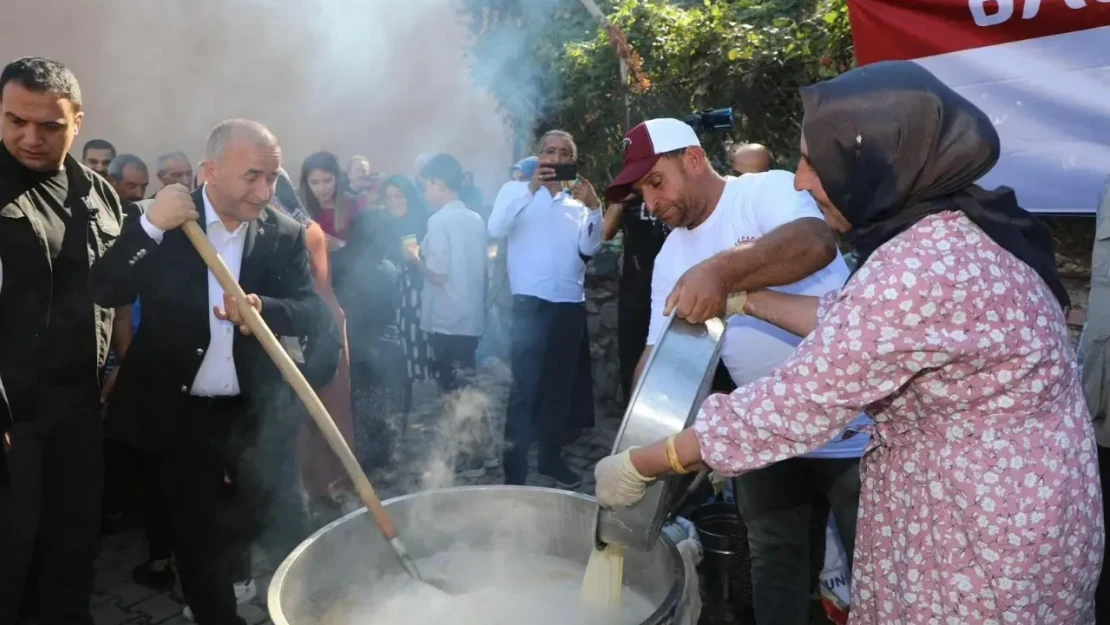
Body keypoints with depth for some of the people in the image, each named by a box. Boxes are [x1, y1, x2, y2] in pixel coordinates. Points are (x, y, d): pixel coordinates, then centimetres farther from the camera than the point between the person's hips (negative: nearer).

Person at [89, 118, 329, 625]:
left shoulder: (285, 233, -5)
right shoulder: (161, 222, -8)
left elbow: (312, 312, -9)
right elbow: (105, 293, -13)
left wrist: (263, 310, -30)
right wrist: (150, 225, -27)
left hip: (252, 416, 1)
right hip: (177, 413, -1)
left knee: (254, 531, 15)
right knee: (194, 538, 11)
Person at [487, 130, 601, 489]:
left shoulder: (578, 202, 13)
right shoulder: (516, 190, 5)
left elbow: (589, 248, -1)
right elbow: (495, 230, -14)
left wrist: (594, 207, -15)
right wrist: (531, 189, -20)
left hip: (571, 304, 4)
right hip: (530, 302, -4)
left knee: (562, 386, 11)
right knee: (525, 387, -7)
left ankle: (551, 459, 25)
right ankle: (514, 471, -1)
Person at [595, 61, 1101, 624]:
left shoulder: (920, 270, -30)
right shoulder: (953, 227, 1)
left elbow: (789, 407, -27)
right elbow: (851, 322, 12)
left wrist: (638, 466, -17)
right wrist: (743, 296, 12)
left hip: (982, 534, -8)